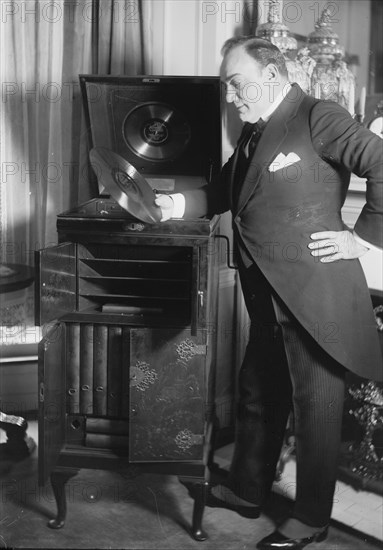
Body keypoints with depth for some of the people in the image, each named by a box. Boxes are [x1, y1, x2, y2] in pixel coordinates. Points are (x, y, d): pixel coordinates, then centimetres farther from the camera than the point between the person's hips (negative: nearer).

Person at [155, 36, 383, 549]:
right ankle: (247, 489, 41)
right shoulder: (254, 132, 13)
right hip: (268, 296, 9)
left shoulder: (318, 117, -12)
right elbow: (222, 191, 19)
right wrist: (175, 205, 3)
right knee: (258, 395, 21)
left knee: (315, 407, 7)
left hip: (314, 293, -8)